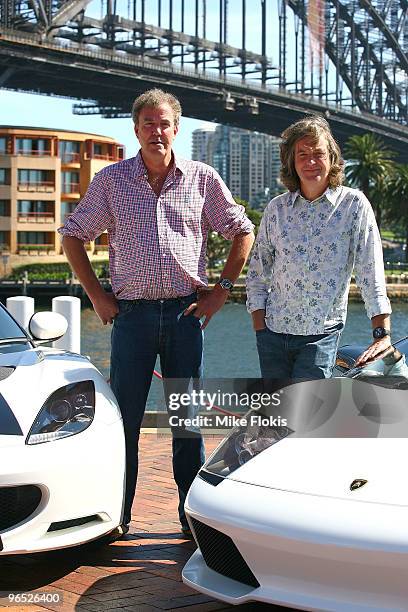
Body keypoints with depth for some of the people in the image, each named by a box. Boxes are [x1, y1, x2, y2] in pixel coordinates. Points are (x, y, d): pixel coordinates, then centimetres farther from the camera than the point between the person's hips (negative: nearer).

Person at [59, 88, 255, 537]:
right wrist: (96, 296, 3)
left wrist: (222, 290, 4)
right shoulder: (111, 180, 4)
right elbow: (73, 236, 11)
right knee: (123, 418, 2)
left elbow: (242, 232, 12)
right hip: (132, 313, 0)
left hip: (185, 313, 0)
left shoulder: (202, 178, 5)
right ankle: (116, 515, 13)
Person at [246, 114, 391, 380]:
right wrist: (259, 325, 2)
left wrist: (382, 333, -14)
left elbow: (371, 273, -8)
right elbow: (258, 271, 11)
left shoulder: (354, 204, -4)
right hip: (273, 331, 3)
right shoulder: (276, 208, 4)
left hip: (322, 335, -3)